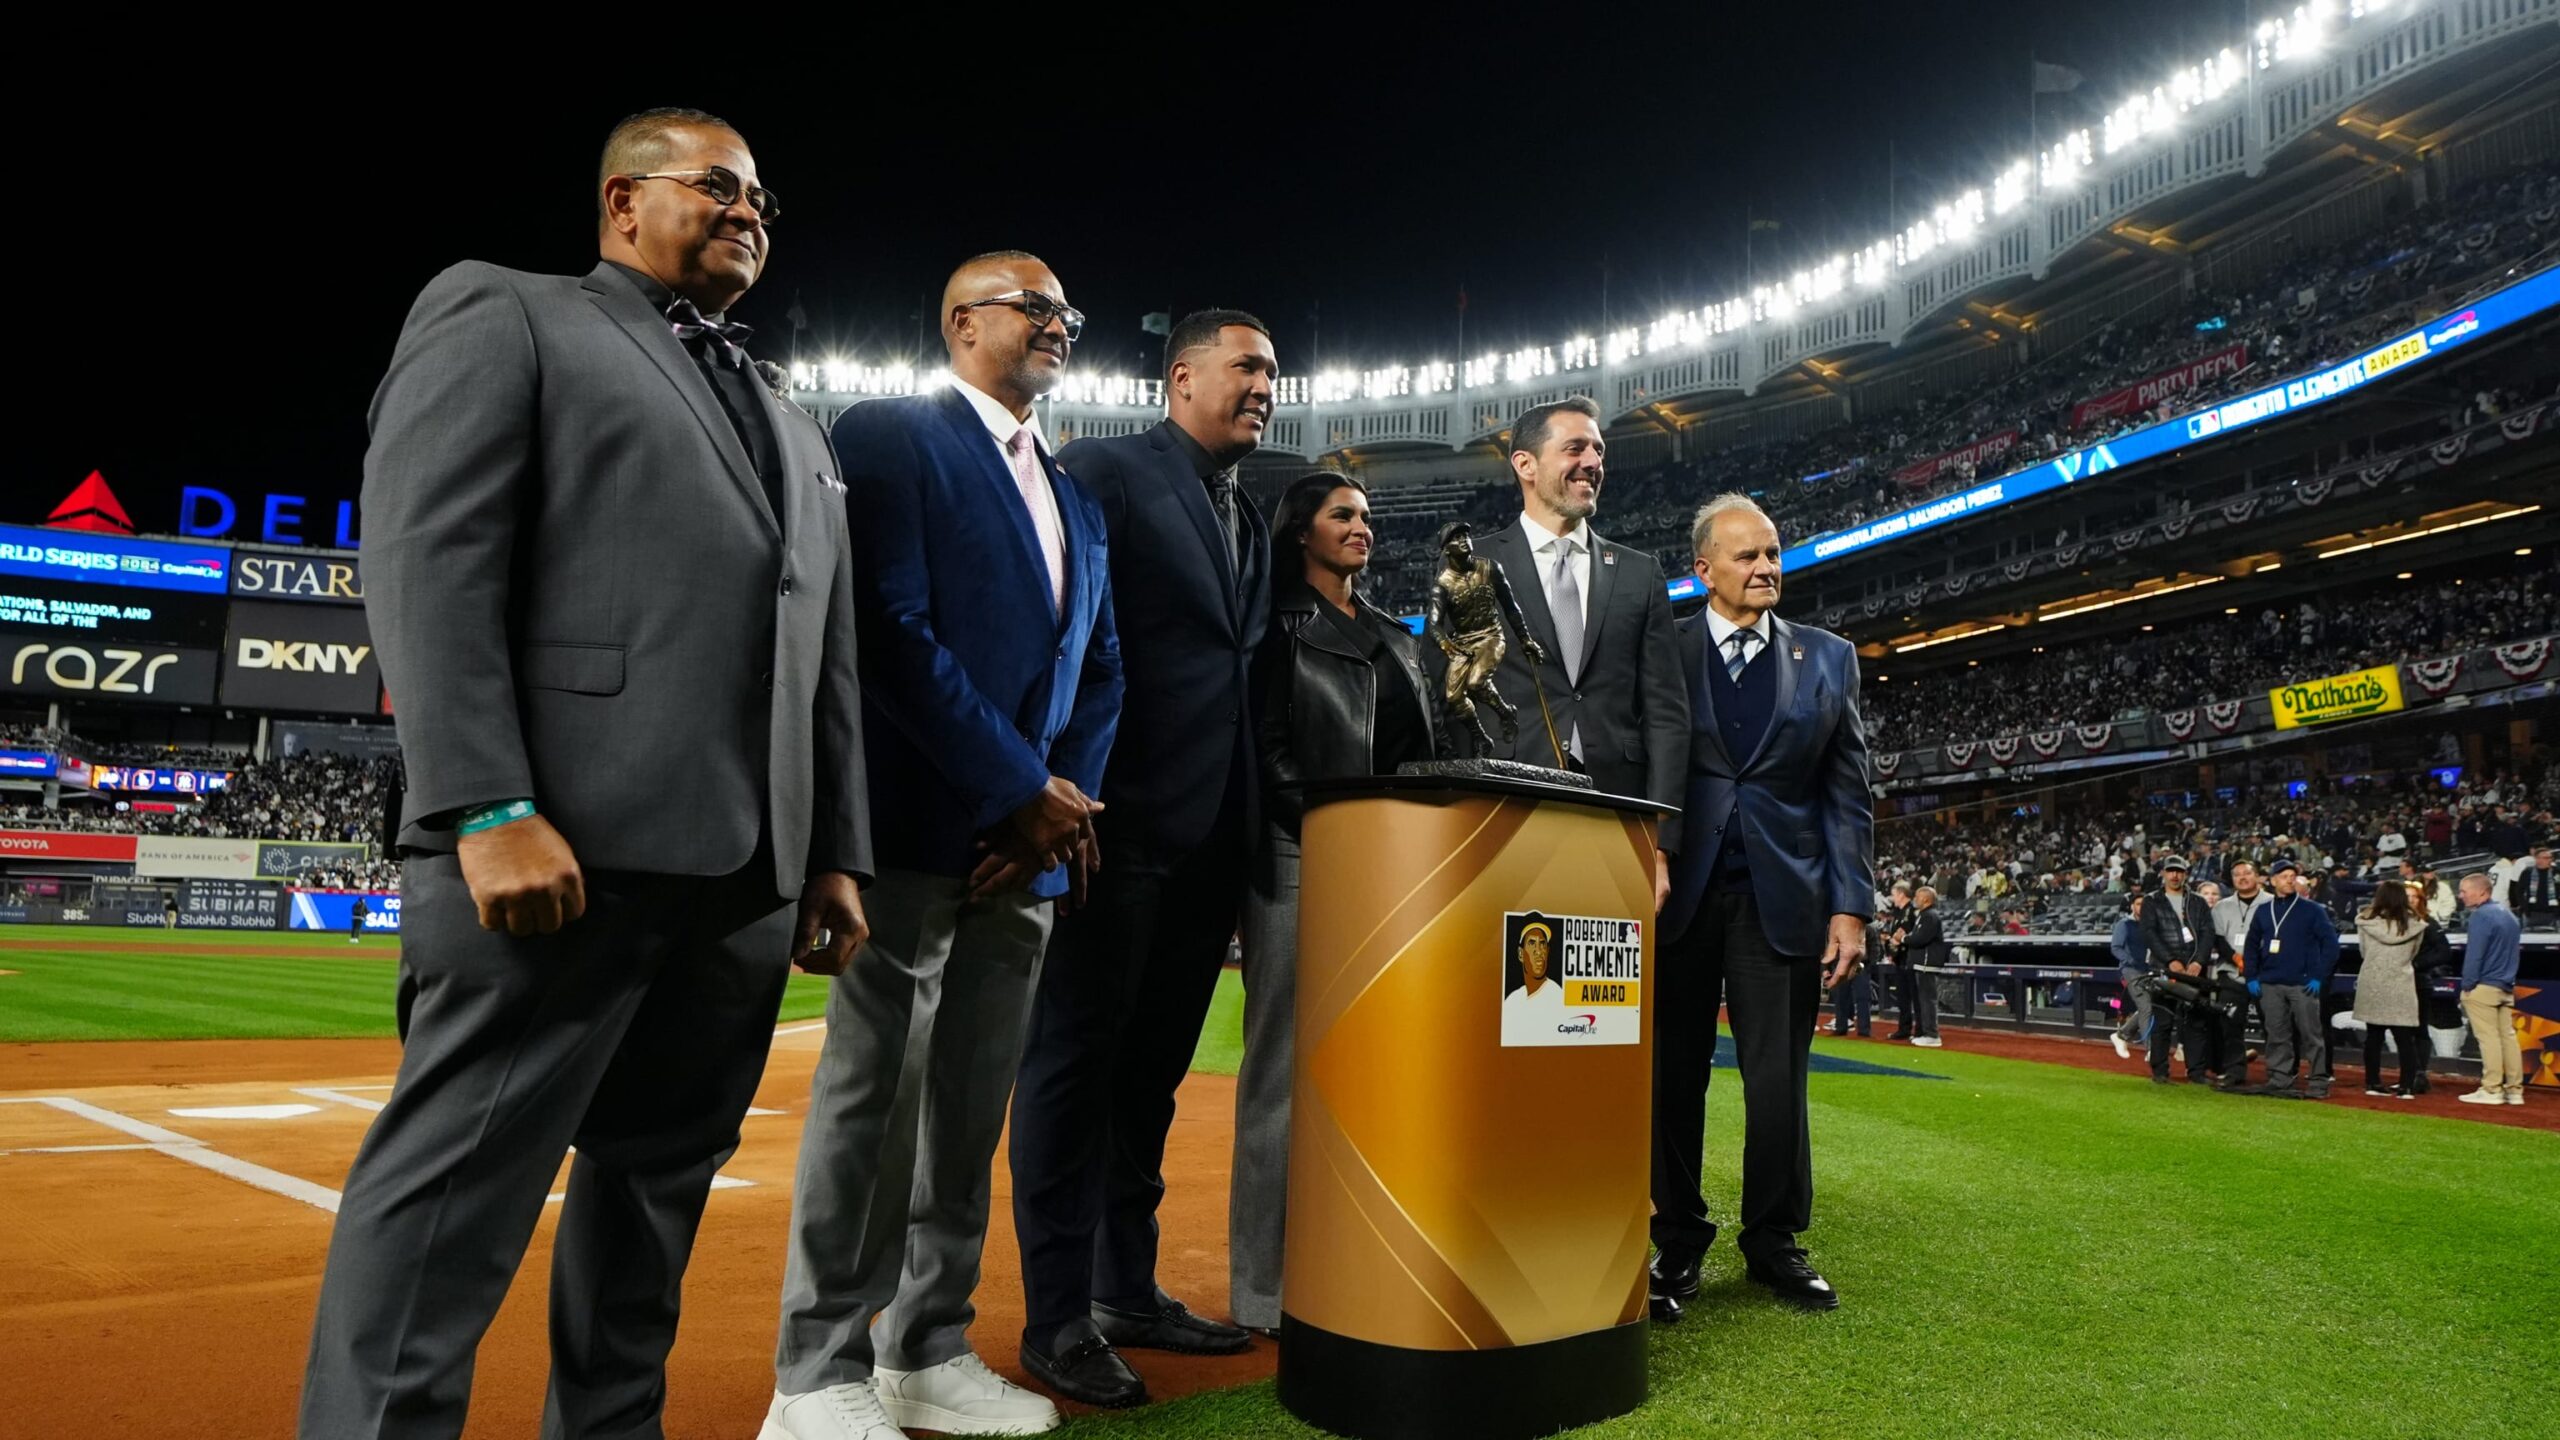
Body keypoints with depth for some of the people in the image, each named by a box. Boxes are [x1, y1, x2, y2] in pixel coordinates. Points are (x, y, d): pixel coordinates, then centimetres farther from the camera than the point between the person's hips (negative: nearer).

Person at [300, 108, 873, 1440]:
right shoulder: (500, 313, 8)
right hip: (565, 846, -6)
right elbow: (423, 557, -6)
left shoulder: (794, 432, 26)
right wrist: (489, 809, -17)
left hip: (745, 877, 7)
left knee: (656, 1180, 12)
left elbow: (827, 661, 21)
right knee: (457, 1193, -4)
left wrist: (837, 853, 13)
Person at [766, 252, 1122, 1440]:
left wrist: (1067, 802, -1)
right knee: (873, 1093, -3)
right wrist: (1026, 787, -13)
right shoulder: (889, 436, -1)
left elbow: (1098, 670, 17)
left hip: (1030, 841, 7)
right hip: (919, 826, -7)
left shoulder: (1077, 498, 21)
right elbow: (894, 630, -13)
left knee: (970, 1105, 10)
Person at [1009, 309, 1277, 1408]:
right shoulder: (1104, 472, -2)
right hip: (1120, 820, -7)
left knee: (1152, 1069, 14)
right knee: (1077, 1060, 0)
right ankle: (1057, 1319, 10)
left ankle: (1128, 1291, 25)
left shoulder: (1249, 524, 20)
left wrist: (1252, 823, 9)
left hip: (1210, 834, 8)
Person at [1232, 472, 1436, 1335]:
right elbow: (1267, 748, -5)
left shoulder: (1395, 639, 21)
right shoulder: (1280, 626, 4)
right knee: (1287, 1066, -4)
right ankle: (1269, 1284, 1)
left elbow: (1417, 753, 17)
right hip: (1298, 862, -6)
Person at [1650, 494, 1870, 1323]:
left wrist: (1851, 904, 0)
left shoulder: (1827, 659, 10)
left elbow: (1847, 792, 8)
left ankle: (1774, 1246, 19)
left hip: (1781, 897, 1)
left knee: (1779, 1083, 3)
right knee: (1674, 1077, 5)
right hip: (1678, 892, -1)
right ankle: (1677, 1245, 17)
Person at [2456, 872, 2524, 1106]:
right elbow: (2509, 951, 19)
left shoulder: (2481, 915, -13)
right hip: (2506, 987, 9)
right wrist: (2508, 982, 21)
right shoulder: (2508, 914, 15)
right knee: (2508, 1036, 8)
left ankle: (2491, 1090, -6)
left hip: (2483, 987, -9)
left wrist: (2467, 986, -12)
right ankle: (2514, 1090, 10)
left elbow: (2474, 955, -17)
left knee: (2488, 1037, -7)